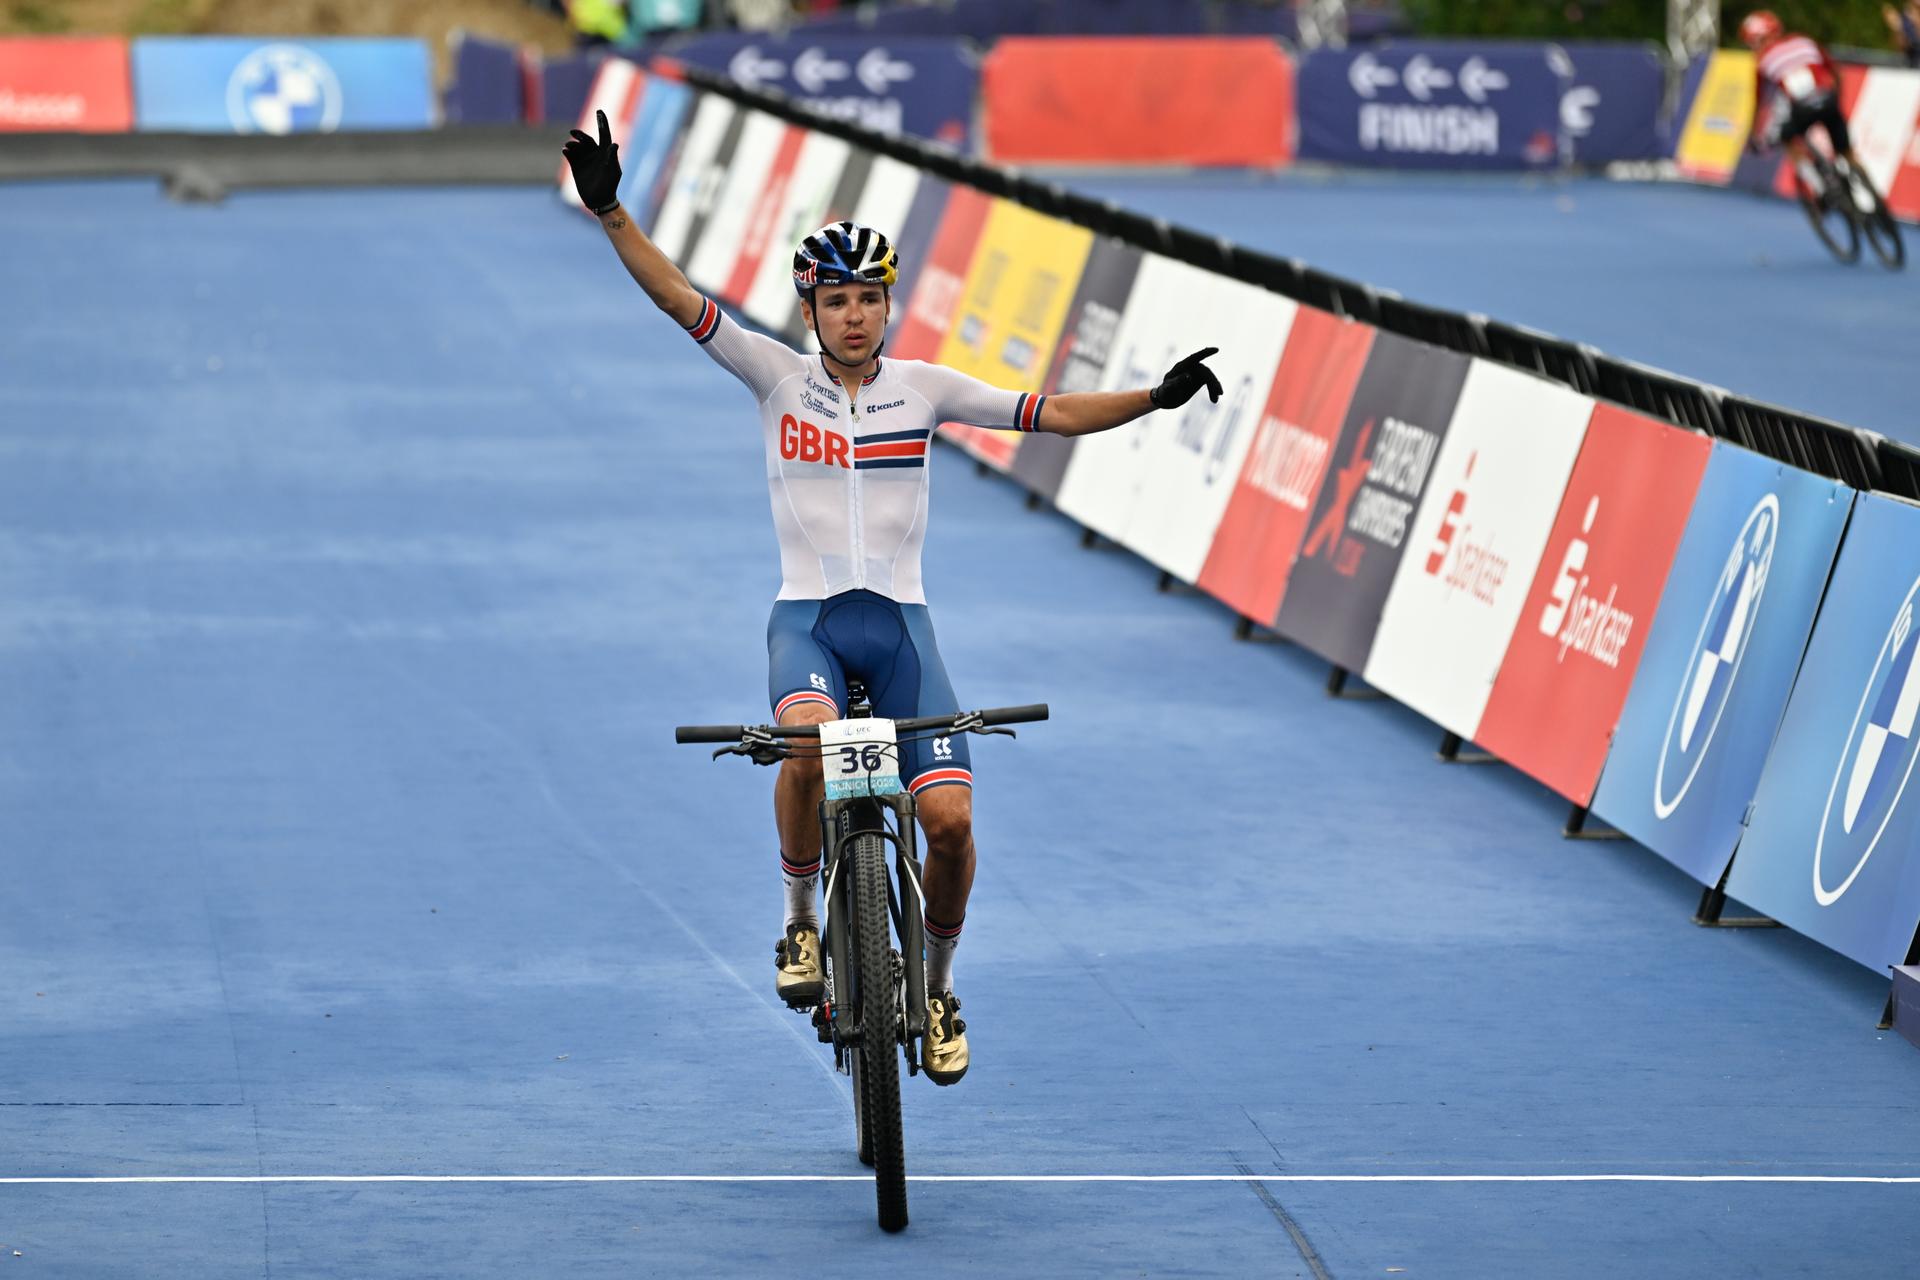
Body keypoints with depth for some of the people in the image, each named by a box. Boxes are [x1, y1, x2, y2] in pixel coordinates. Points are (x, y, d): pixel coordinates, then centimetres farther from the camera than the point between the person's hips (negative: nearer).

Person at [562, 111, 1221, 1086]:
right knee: (810, 739, -36)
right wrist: (608, 211, -17)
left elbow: (1052, 414, 3)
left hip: (898, 622, 1)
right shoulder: (779, 378, 2)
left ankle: (936, 987, 13)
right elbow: (678, 300, -6)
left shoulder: (923, 387, 4)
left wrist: (1156, 397, -9)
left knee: (950, 817, -14)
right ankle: (801, 924, -11)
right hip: (806, 618, -1)